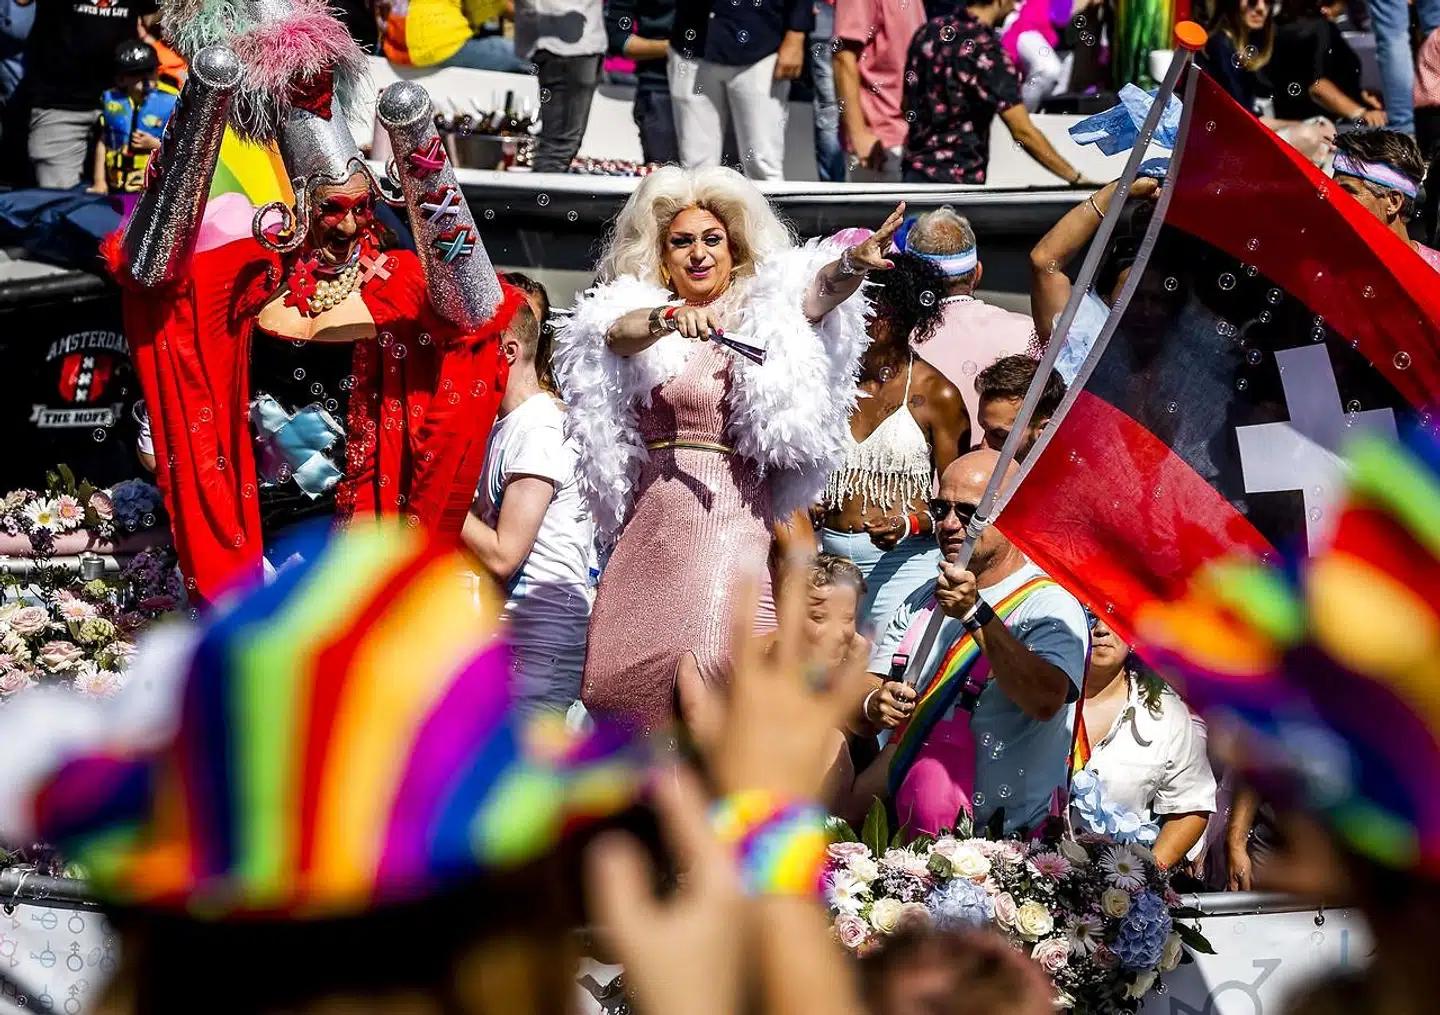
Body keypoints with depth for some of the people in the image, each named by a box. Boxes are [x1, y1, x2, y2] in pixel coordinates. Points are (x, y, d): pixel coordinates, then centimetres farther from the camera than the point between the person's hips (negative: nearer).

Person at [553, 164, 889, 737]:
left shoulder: (765, 314, 8)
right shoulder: (642, 314, 12)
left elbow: (818, 291, -13)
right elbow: (618, 330, -11)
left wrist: (853, 264, -36)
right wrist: (672, 317, -33)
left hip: (731, 513, -3)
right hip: (651, 516, 3)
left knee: (702, 667, -23)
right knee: (612, 678, -1)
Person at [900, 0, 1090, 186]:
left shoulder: (929, 31, 6)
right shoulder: (985, 50, -17)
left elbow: (907, 107, 16)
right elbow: (1023, 132, -20)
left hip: (914, 171, 7)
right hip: (956, 179, -7)